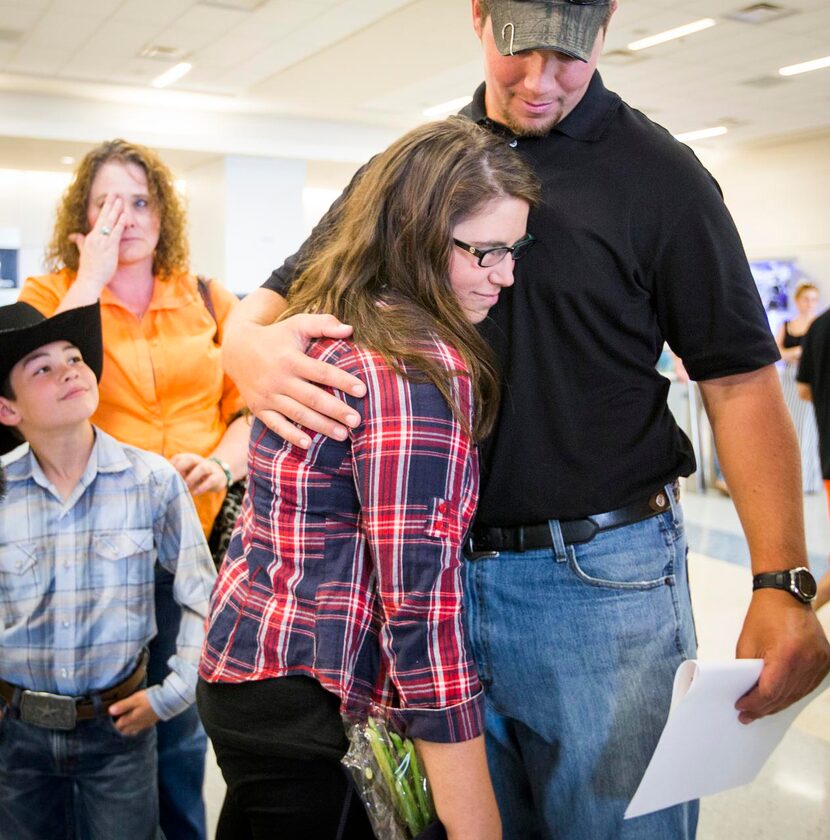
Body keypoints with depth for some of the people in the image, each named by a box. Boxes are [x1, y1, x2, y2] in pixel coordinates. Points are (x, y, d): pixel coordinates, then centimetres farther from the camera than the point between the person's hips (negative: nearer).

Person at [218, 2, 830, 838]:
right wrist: (255, 348, -18)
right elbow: (271, 298, 8)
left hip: (604, 577, -3)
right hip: (438, 569, 4)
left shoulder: (657, 173, -2)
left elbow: (739, 380, -6)